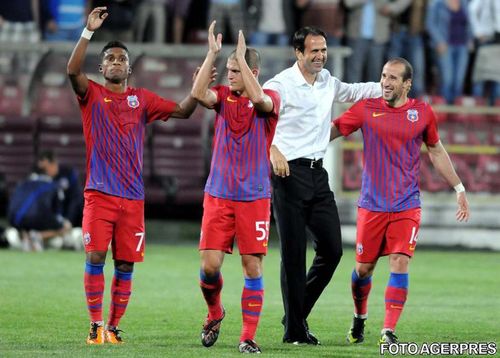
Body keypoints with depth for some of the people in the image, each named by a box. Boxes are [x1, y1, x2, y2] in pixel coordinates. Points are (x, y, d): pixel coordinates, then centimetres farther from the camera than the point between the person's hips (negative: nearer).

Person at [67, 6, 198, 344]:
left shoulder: (142, 99, 12)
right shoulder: (92, 94, 4)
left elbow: (182, 111, 9)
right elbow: (73, 70, -14)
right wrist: (89, 31, -21)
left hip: (133, 196, 2)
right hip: (99, 193, -2)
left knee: (125, 264, 2)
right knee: (95, 257, -12)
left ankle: (113, 327, 11)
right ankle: (95, 325, -5)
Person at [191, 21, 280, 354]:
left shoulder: (269, 99, -1)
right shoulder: (223, 95, 6)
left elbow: (259, 99, -26)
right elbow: (198, 93, -15)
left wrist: (241, 56, -21)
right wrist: (212, 53, -19)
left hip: (254, 197, -2)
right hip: (218, 195, 2)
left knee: (253, 266, -4)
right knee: (210, 263, -4)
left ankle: (249, 336, 3)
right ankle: (214, 313, 24)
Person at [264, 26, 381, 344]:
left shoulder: (328, 81, 15)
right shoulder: (280, 85, -8)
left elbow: (352, 92, 34)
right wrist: (273, 151, -27)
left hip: (318, 174, 7)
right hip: (289, 173, -7)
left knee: (332, 249, 4)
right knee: (294, 254, -5)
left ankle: (298, 314, 21)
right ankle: (294, 330, 2)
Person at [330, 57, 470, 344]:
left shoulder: (422, 112, 2)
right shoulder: (366, 109, -1)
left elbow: (436, 151, 15)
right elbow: (332, 131, 3)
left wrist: (459, 189, 16)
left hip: (407, 205, 0)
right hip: (372, 204, 0)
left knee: (400, 263, -14)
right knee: (364, 267, 6)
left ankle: (389, 331, -10)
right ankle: (360, 319, 32)